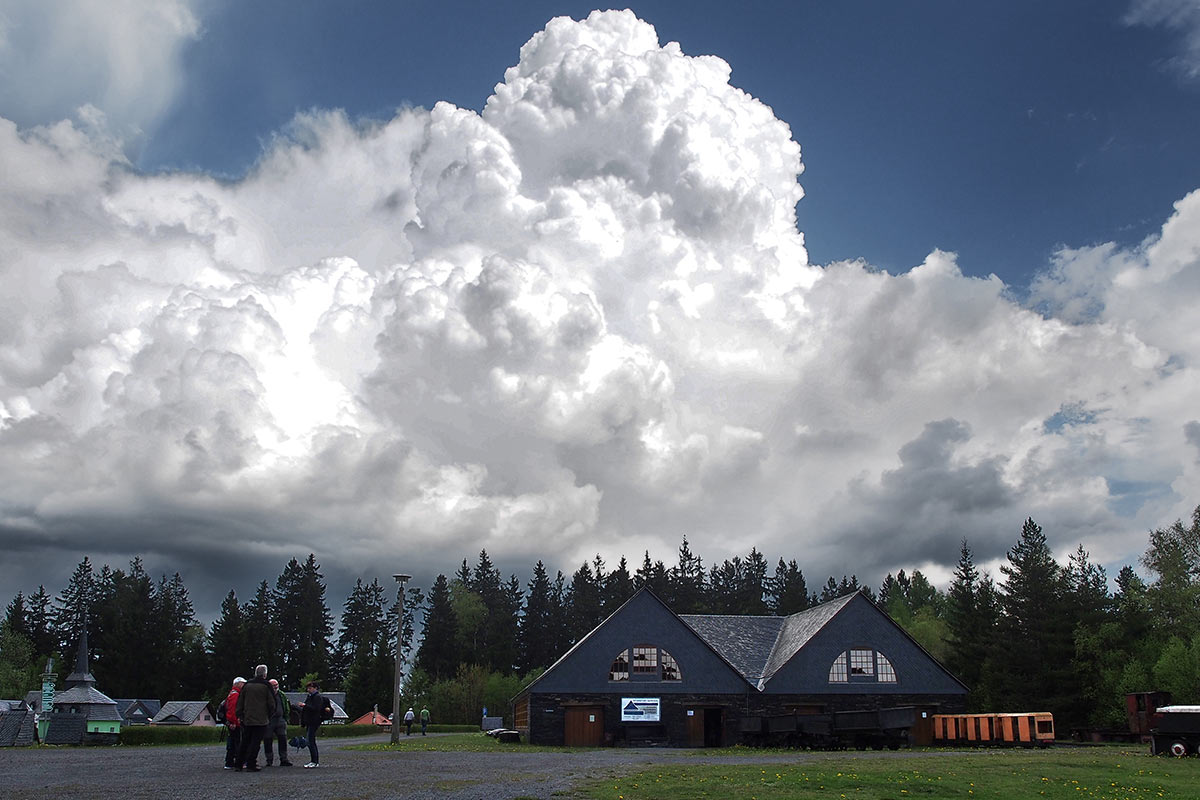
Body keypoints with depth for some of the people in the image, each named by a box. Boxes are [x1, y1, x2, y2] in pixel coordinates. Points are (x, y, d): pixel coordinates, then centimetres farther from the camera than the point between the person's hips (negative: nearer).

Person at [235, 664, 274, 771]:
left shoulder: (247, 685, 7)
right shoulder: (266, 686, -6)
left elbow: (240, 702, 10)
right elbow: (272, 704, -6)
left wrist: (239, 715, 15)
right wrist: (269, 715, 9)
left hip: (247, 719, 5)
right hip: (261, 720, -5)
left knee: (245, 742, 14)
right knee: (255, 742, -2)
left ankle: (239, 764, 16)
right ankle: (250, 765, -4)